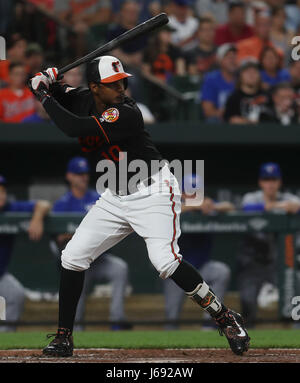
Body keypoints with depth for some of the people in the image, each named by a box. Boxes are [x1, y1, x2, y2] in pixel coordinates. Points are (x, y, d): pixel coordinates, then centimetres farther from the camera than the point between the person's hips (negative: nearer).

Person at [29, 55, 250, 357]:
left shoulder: (126, 114, -25)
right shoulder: (85, 100, -3)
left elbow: (73, 128, -33)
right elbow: (59, 99, 17)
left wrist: (44, 97, -20)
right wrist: (48, 83, -7)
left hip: (153, 193, -7)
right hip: (115, 198, 8)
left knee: (164, 260, -25)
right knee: (73, 256, 0)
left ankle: (226, 318, -13)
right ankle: (63, 338, 10)